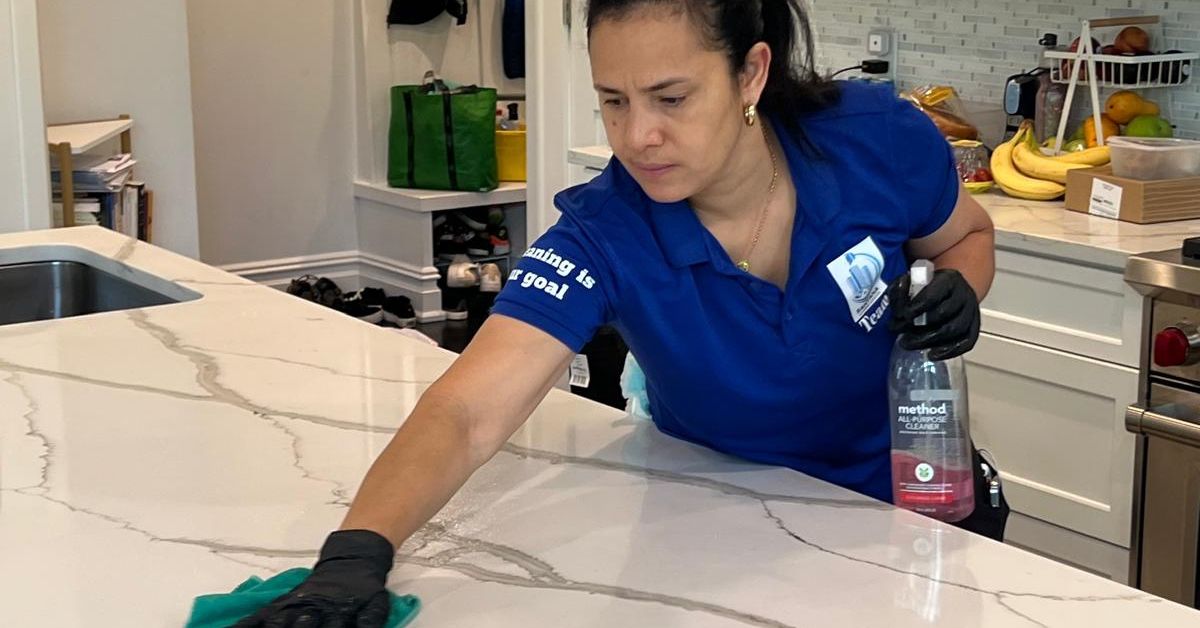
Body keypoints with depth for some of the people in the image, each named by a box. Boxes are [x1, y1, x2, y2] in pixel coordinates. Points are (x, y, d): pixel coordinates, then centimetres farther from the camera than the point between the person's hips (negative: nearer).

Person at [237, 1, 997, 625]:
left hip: (906, 499, 1)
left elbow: (968, 235, 0)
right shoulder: (602, 238, -28)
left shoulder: (881, 142, -23)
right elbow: (467, 413, -39)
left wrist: (955, 293, -24)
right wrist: (356, 553, -56)